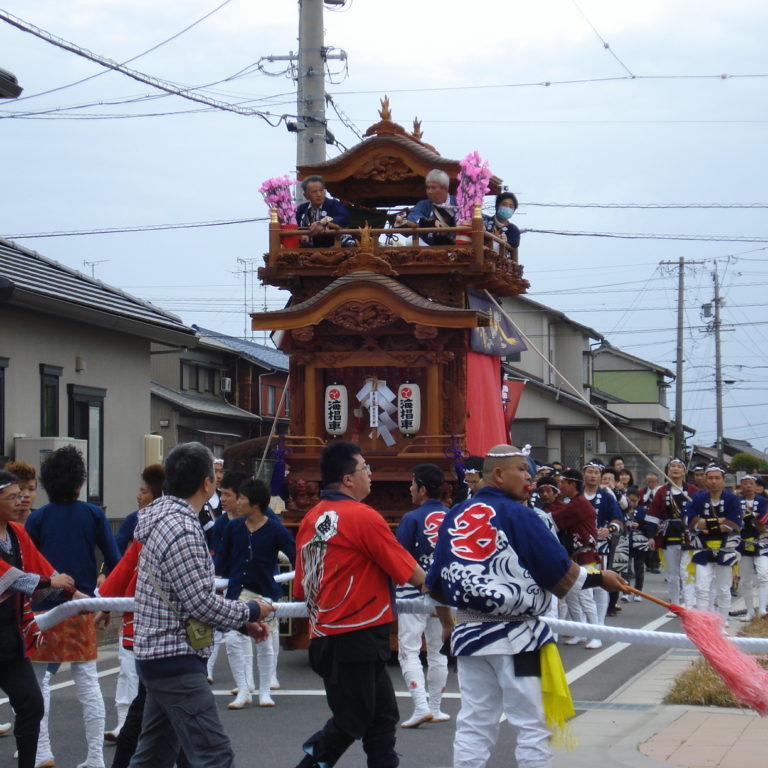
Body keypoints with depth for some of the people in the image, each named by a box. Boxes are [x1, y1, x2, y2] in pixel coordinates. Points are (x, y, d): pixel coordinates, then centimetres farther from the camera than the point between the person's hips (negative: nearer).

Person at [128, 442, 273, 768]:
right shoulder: (181, 529, -19)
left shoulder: (166, 518, 13)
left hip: (157, 656, 11)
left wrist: (242, 621, 14)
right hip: (177, 660, -11)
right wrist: (250, 611, -4)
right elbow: (202, 603, -19)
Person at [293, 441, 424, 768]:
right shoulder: (363, 517, -14)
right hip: (356, 639, -8)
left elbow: (300, 588, 13)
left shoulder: (311, 519, 7)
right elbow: (409, 571, -9)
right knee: (350, 723, 2)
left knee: (382, 716, 14)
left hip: (325, 638, 8)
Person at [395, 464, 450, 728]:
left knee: (409, 651, -1)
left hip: (414, 591, -5)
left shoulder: (412, 518, -13)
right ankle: (435, 708, 19)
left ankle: (421, 707, -13)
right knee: (438, 651, 14)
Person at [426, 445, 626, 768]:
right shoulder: (516, 515, -12)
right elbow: (562, 577, -12)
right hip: (516, 636, -6)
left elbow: (436, 583, 11)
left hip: (468, 633, 6)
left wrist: (447, 621, 26)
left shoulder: (454, 516, 5)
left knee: (473, 726, 11)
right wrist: (599, 578, 4)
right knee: (532, 725, 3)